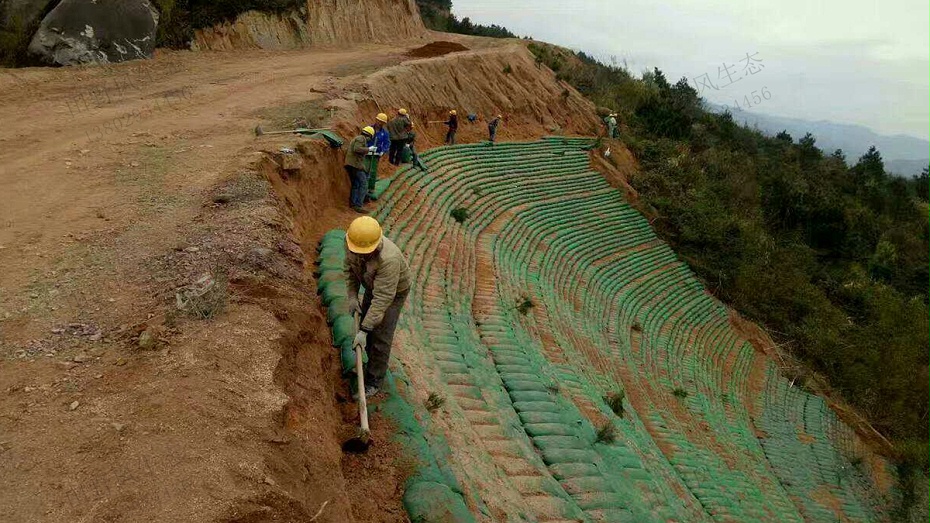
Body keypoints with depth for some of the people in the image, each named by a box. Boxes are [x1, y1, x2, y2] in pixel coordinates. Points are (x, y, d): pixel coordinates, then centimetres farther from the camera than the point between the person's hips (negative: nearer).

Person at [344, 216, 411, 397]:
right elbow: (350, 268, -4)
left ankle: (374, 380, 13)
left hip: (394, 291, -6)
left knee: (380, 336, -4)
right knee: (365, 324, 18)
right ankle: (373, 363, 42)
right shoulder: (352, 242, -25)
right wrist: (352, 296, -11)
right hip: (373, 286, 7)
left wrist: (364, 331, -39)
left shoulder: (388, 259, -45)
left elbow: (382, 298, -41)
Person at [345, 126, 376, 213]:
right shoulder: (361, 138, -7)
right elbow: (357, 149, -24)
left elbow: (347, 151, 26)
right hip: (356, 164, -10)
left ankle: (352, 203, 30)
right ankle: (358, 206, -17)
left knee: (355, 184, 21)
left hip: (349, 164, 10)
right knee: (363, 185, -10)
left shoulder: (355, 138, 23)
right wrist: (369, 149, -17)